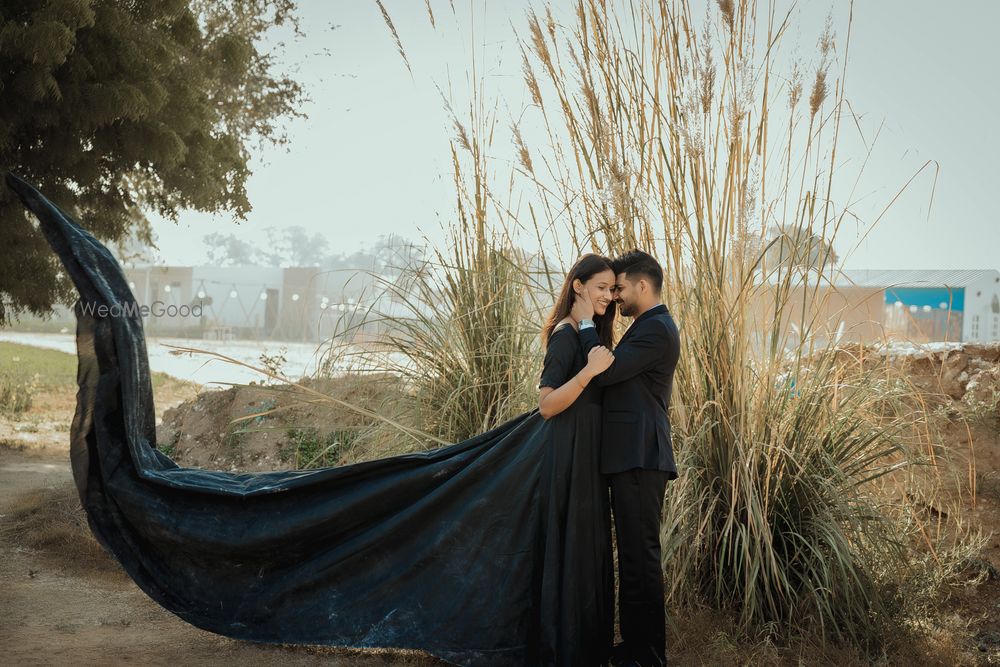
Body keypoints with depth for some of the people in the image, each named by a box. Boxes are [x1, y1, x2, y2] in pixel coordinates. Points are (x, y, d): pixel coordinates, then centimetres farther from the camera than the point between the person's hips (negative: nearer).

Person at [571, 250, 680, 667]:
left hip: (640, 459, -11)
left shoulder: (657, 328, -13)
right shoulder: (648, 327, 20)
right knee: (634, 555, 15)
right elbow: (615, 377, 21)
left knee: (641, 556, -6)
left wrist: (586, 323, -10)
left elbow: (605, 373, -18)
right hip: (633, 457, 11)